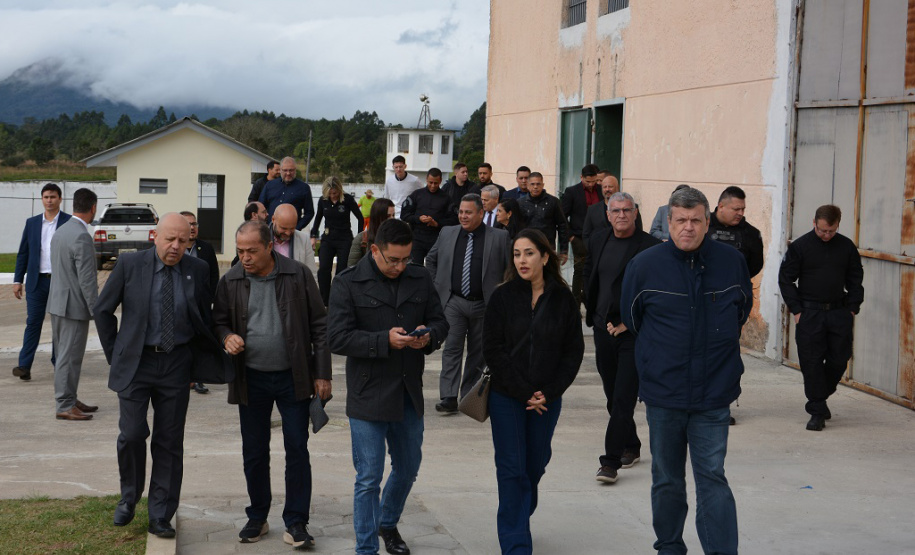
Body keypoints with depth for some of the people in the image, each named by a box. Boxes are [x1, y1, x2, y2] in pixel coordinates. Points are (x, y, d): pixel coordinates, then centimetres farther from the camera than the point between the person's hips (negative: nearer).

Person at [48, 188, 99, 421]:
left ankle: (69, 399, 25)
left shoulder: (60, 231, 10)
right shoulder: (82, 237, -20)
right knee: (69, 356, -3)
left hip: (57, 303, 10)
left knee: (65, 355, 16)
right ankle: (65, 406, 2)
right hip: (74, 305, -10)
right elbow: (87, 280, -21)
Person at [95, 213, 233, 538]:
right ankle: (129, 498, 22)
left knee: (169, 441, 5)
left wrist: (201, 360, 5)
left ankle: (160, 517, 14)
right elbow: (102, 310, 4)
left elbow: (205, 320, 10)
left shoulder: (198, 270, 1)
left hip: (177, 365, 1)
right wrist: (115, 354, 3)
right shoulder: (130, 264, -4)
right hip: (136, 363, -1)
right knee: (132, 435, -5)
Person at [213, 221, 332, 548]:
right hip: (251, 380, 2)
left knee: (297, 450, 1)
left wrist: (322, 374, -5)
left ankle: (296, 523, 10)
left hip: (293, 377, -2)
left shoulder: (298, 276, -6)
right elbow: (218, 322, 11)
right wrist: (227, 336, -14)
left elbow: (319, 326, -2)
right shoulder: (231, 281, -1)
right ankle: (257, 518, 26)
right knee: (254, 453, 10)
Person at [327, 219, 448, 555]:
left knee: (408, 469, 20)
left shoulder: (420, 280, 4)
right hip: (368, 396, -5)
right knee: (369, 479, 1)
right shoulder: (349, 284, -9)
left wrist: (429, 335, -12)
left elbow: (440, 322, 12)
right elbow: (338, 338, -14)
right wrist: (385, 340, -24)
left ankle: (388, 524, 46)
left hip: (409, 394, 5)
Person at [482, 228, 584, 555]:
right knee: (512, 469, -3)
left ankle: (516, 521, 35)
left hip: (546, 399, 2)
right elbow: (492, 350, -7)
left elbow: (573, 351, 2)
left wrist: (549, 393, -8)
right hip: (507, 398, -2)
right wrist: (523, 392, -12)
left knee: (535, 465, 11)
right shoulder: (502, 297, -4)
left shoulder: (563, 299, 0)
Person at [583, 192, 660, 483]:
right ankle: (631, 447, 33)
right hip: (603, 328, 6)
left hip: (634, 332, -6)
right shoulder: (598, 239, 8)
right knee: (613, 396, 15)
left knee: (623, 398, -8)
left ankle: (611, 461, -8)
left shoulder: (650, 246, -10)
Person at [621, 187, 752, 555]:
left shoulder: (731, 262, -2)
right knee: (667, 480, 12)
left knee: (712, 479, -4)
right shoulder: (644, 265, -3)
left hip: (713, 394, -1)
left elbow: (743, 308, 18)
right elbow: (630, 317, 13)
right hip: (662, 393, 1)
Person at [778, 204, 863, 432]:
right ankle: (817, 412, 4)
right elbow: (786, 279, 1)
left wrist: (852, 309, 4)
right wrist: (796, 310, -5)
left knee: (839, 359, 3)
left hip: (839, 311, 3)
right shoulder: (800, 246, -3)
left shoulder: (847, 247, 5)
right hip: (809, 313, -3)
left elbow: (856, 280, 14)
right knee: (812, 362, -4)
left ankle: (817, 400, 25)